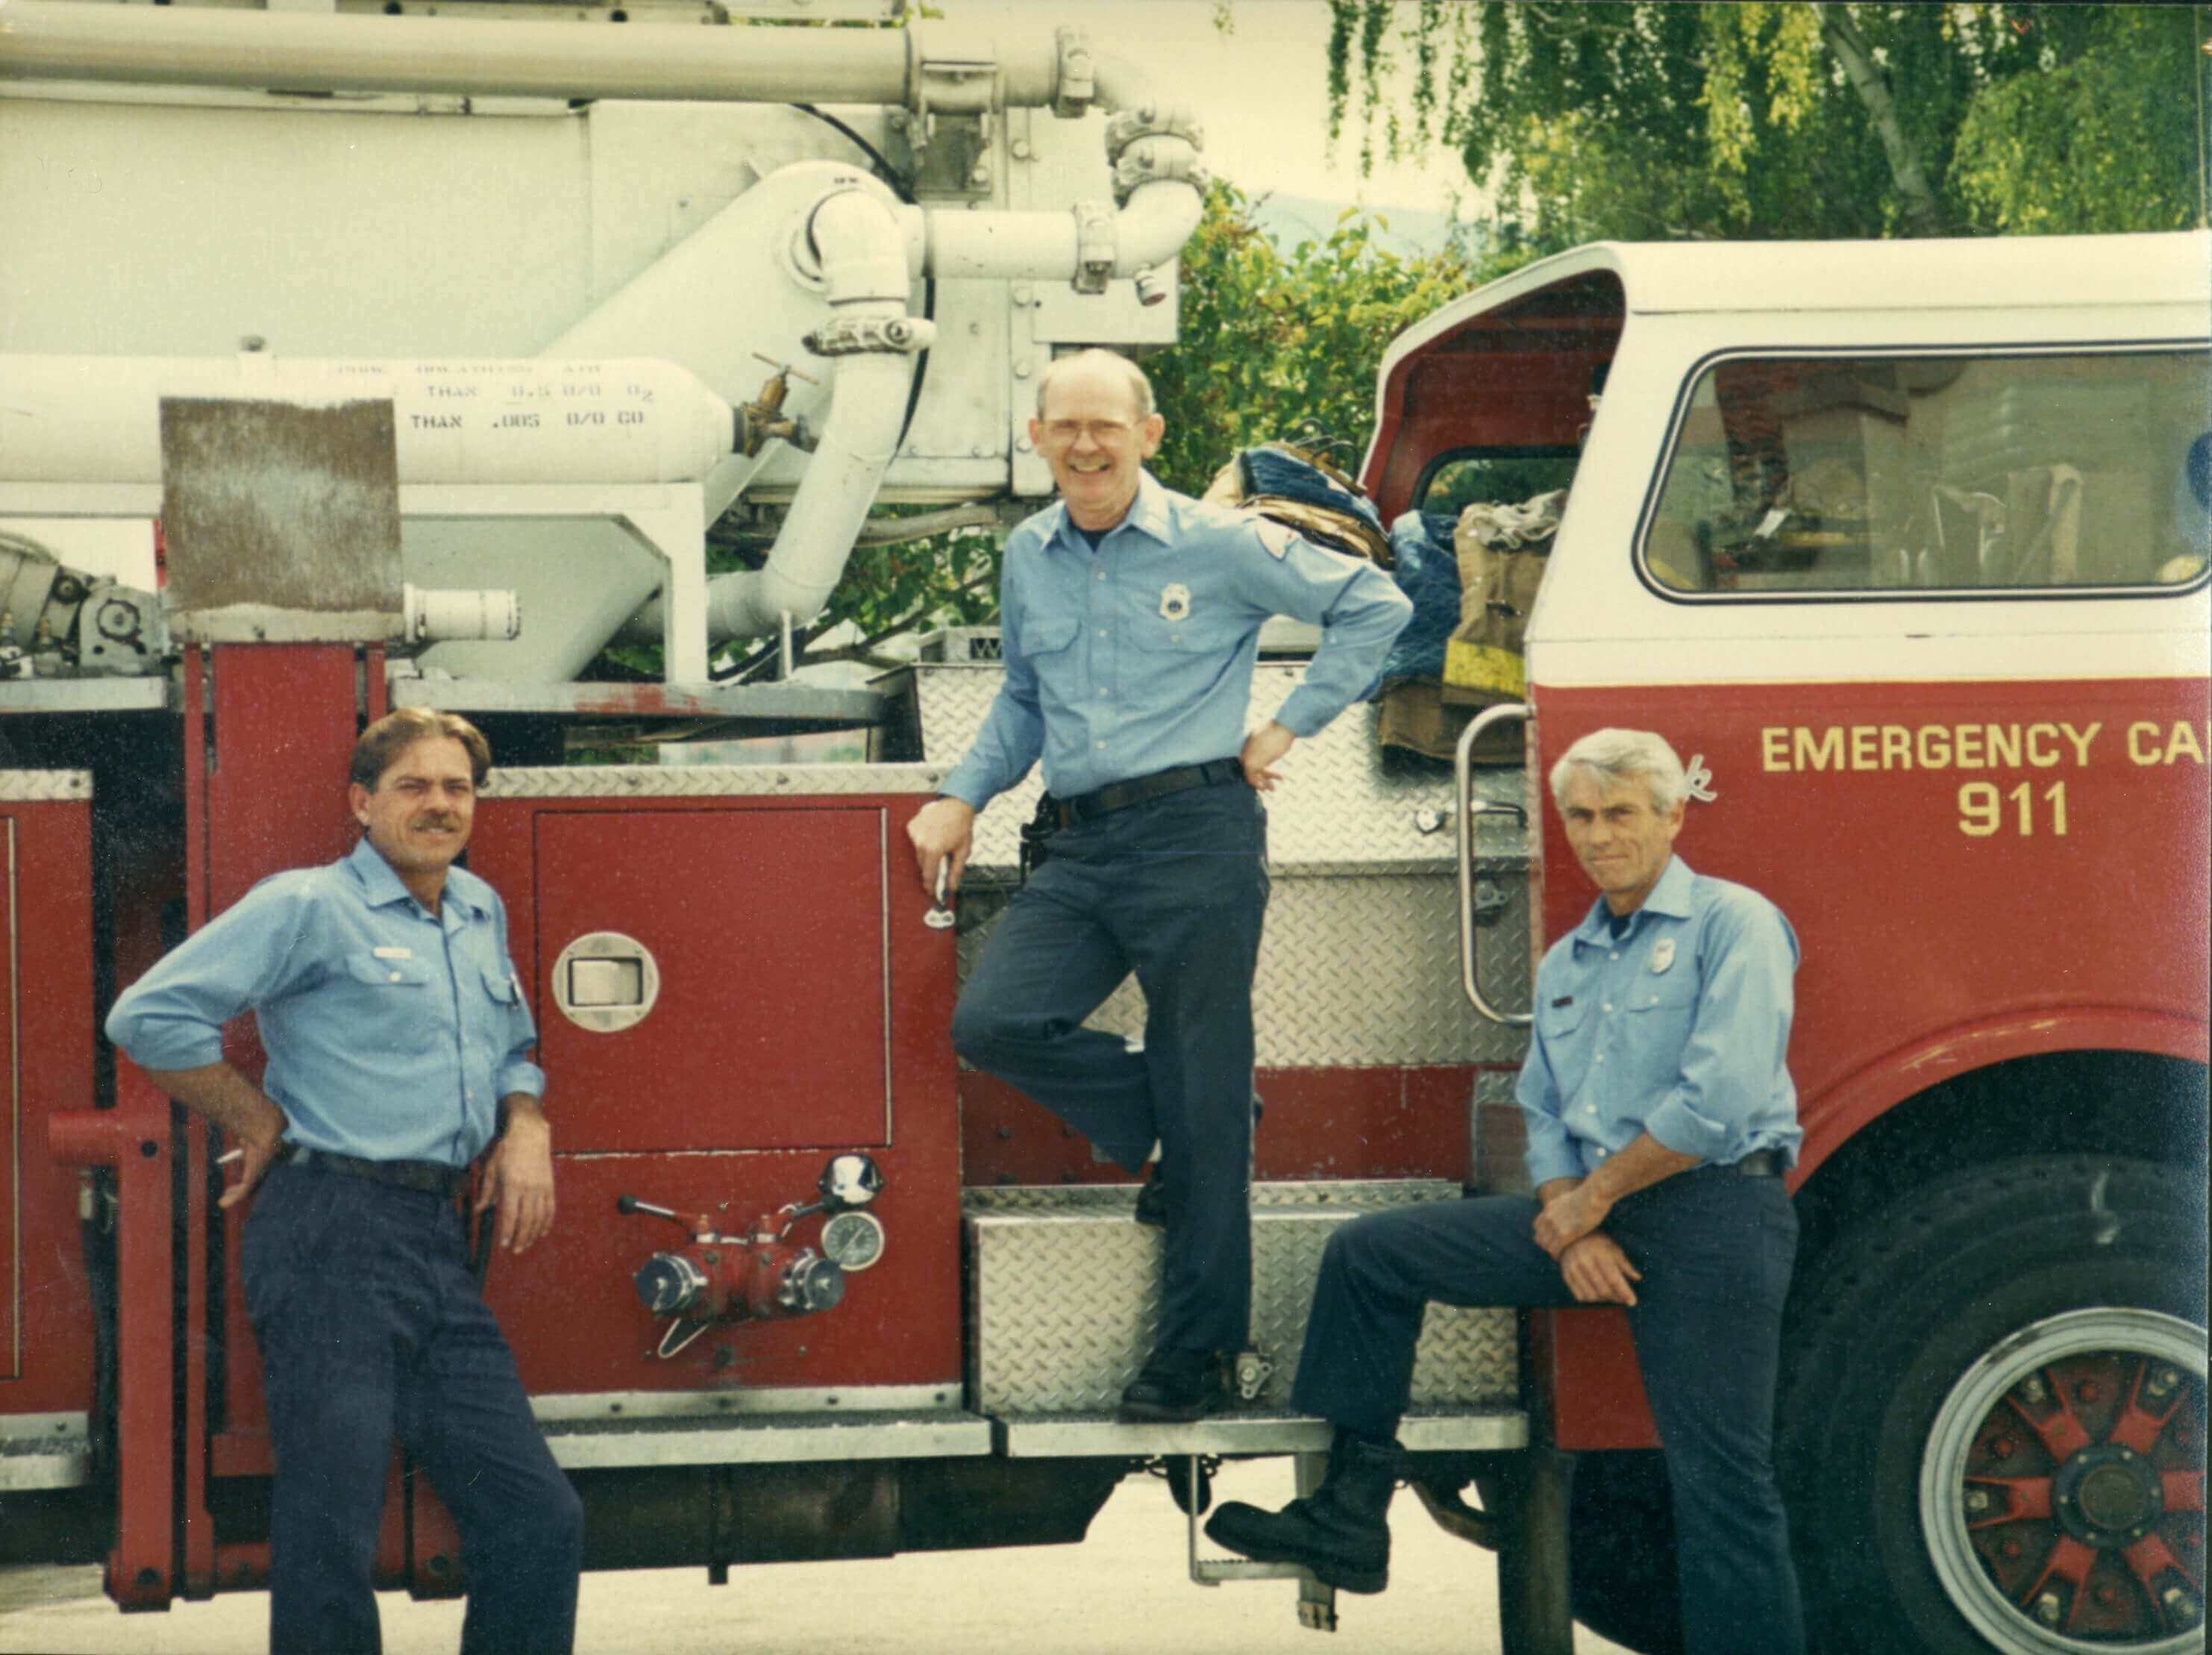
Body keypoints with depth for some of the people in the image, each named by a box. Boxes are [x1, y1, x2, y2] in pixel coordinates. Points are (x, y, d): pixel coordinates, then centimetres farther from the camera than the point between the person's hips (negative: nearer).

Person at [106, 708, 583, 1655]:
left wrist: (525, 1127, 14)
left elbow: (512, 1050, 35)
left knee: (537, 1518, 5)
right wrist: (258, 1123, -5)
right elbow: (150, 1017, -10)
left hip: (438, 1246, 8)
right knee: (332, 1540, -8)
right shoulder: (308, 909, -4)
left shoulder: (480, 913, 19)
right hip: (333, 1234, -7)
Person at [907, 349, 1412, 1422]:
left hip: (1197, 835, -5)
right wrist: (963, 797, 13)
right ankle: (1163, 1125, 10)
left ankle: (1194, 1351, 7)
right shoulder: (1028, 558, 13)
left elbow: (1372, 605, 4)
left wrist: (1288, 727, 1)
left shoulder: (1218, 546, -2)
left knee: (1202, 1102, -2)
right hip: (1082, 849, 5)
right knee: (991, 1024, -14)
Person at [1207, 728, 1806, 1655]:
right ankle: (1350, 1516, 4)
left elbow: (1719, 1101, -15)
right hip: (1596, 1211, 8)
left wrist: (1594, 1198, -8)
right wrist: (1568, 1222, -3)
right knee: (1369, 1254, 2)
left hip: (1712, 1208, -8)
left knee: (1720, 1481, -10)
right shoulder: (1565, 964, 20)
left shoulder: (1734, 925, -4)